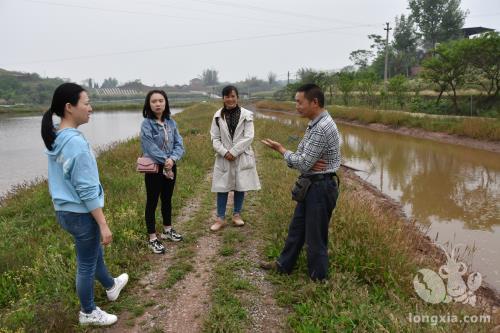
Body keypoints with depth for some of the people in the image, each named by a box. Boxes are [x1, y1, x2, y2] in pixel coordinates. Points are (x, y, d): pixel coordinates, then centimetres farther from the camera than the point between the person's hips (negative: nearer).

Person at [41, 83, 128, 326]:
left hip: (64, 211, 9)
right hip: (82, 214, -9)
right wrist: (103, 225, -19)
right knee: (87, 264, 11)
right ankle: (88, 313, 32)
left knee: (94, 253, 28)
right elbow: (87, 191, -25)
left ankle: (111, 286, 52)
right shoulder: (76, 142, -25)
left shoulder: (55, 139, 3)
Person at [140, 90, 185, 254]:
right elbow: (150, 148, -20)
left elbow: (179, 144, -4)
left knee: (167, 199, 19)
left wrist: (172, 159, -20)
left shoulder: (171, 123, 1)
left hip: (171, 167, 5)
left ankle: (167, 230, 37)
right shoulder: (146, 124, -13)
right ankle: (152, 238, 16)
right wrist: (164, 160, -18)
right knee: (152, 202, 5)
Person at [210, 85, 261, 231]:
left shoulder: (246, 114, -6)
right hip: (224, 157, 1)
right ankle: (220, 218, 17)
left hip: (242, 156, -1)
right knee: (222, 187, 5)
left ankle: (237, 215, 27)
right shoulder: (218, 116, 0)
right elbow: (215, 138, 0)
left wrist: (233, 152, -16)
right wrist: (224, 152, -15)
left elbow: (248, 137, -11)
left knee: (240, 186, 10)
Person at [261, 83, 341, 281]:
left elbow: (303, 164, -24)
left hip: (320, 187, -10)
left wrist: (281, 149, -10)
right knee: (297, 227, 21)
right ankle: (284, 264, 38)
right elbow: (301, 155, 7)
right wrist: (309, 164, -17)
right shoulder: (315, 124, 9)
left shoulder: (323, 127, -23)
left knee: (315, 236, 5)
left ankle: (318, 278, 24)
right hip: (311, 185, 10)